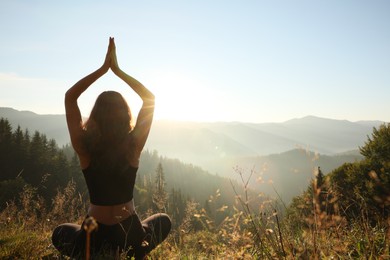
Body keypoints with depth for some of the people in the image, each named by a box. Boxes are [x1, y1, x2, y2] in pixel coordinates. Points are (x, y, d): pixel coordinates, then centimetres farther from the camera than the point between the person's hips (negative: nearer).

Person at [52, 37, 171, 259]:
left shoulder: (85, 147, -15)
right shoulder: (134, 146, -15)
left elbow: (70, 97, -2)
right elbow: (150, 98, -4)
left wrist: (103, 69, -4)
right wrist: (117, 70, -5)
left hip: (94, 236, 1)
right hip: (131, 235, 0)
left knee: (60, 233, 35)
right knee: (164, 220, 32)